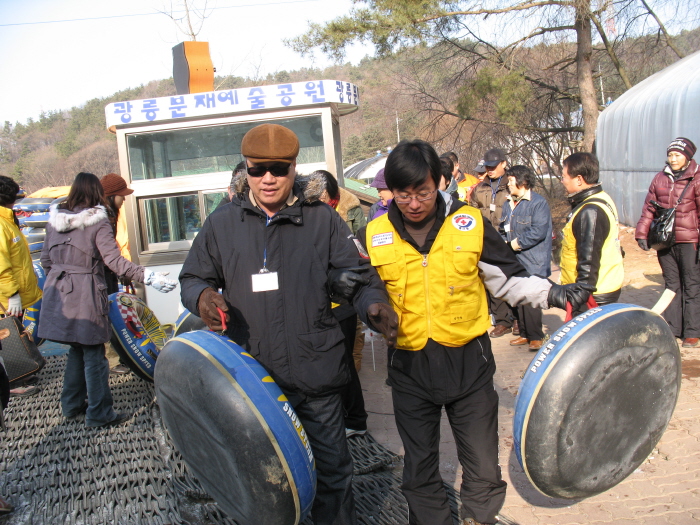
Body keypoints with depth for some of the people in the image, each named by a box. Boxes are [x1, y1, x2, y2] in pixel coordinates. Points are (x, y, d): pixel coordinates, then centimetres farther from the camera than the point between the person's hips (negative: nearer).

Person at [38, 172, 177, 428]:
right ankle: (99, 414, 10)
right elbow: (114, 260, -20)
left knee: (77, 349, 20)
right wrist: (149, 277, -22)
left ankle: (72, 404, 30)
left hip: (57, 293, 6)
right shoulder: (98, 221, -11)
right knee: (93, 356, 3)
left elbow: (46, 260, 12)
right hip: (85, 294, -6)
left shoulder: (55, 219, 7)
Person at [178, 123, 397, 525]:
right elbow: (192, 277, 13)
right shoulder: (222, 225, 6)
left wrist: (374, 304, -23)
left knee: (332, 469, 12)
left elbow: (356, 276, -1)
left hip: (316, 375, -1)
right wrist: (202, 295, -11)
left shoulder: (322, 220, 2)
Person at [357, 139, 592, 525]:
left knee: (483, 471, 8)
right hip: (410, 367, 1)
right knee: (419, 472, 16)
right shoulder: (374, 236, -3)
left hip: (468, 362, -1)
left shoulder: (470, 224, -4)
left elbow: (508, 278, 2)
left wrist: (551, 294, -12)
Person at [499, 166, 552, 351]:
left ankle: (536, 337, 5)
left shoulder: (538, 203, -10)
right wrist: (505, 243, 2)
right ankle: (525, 334, 24)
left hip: (532, 263, -8)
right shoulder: (508, 204, 15)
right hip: (514, 261, 8)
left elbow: (539, 231, -19)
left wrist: (518, 243, -14)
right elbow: (502, 230, 21)